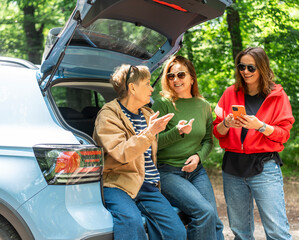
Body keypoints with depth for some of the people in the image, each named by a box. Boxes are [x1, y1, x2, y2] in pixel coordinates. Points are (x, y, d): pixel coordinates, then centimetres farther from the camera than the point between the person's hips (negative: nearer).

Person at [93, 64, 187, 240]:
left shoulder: (148, 115, 21)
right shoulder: (109, 115, -3)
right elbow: (121, 153, -20)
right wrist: (149, 132, -26)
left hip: (148, 186, 7)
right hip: (118, 185, -7)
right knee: (131, 221, -36)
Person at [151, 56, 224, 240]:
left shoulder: (204, 106, 10)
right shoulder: (163, 105, -4)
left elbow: (208, 140, 15)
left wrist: (199, 156, -5)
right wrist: (177, 132, -23)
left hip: (196, 170, 5)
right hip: (168, 172, -5)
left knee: (214, 221, -9)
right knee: (205, 212, -22)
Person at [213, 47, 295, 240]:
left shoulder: (277, 95, 3)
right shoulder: (231, 93, 10)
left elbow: (284, 133, -2)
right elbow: (218, 132, 10)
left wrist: (260, 126, -19)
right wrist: (227, 124, -13)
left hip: (265, 167, -3)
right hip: (233, 166, 3)